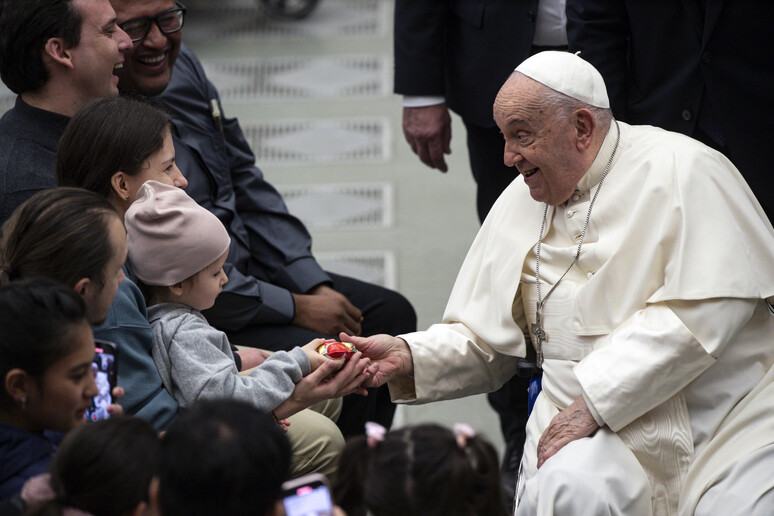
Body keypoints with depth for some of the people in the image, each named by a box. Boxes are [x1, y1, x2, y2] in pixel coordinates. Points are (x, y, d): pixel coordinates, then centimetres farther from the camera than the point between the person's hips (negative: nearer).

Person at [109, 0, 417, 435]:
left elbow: (246, 185, 11)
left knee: (389, 313, 7)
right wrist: (295, 309, -17)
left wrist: (315, 286, 2)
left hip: (246, 273, 10)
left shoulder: (181, 65, 3)